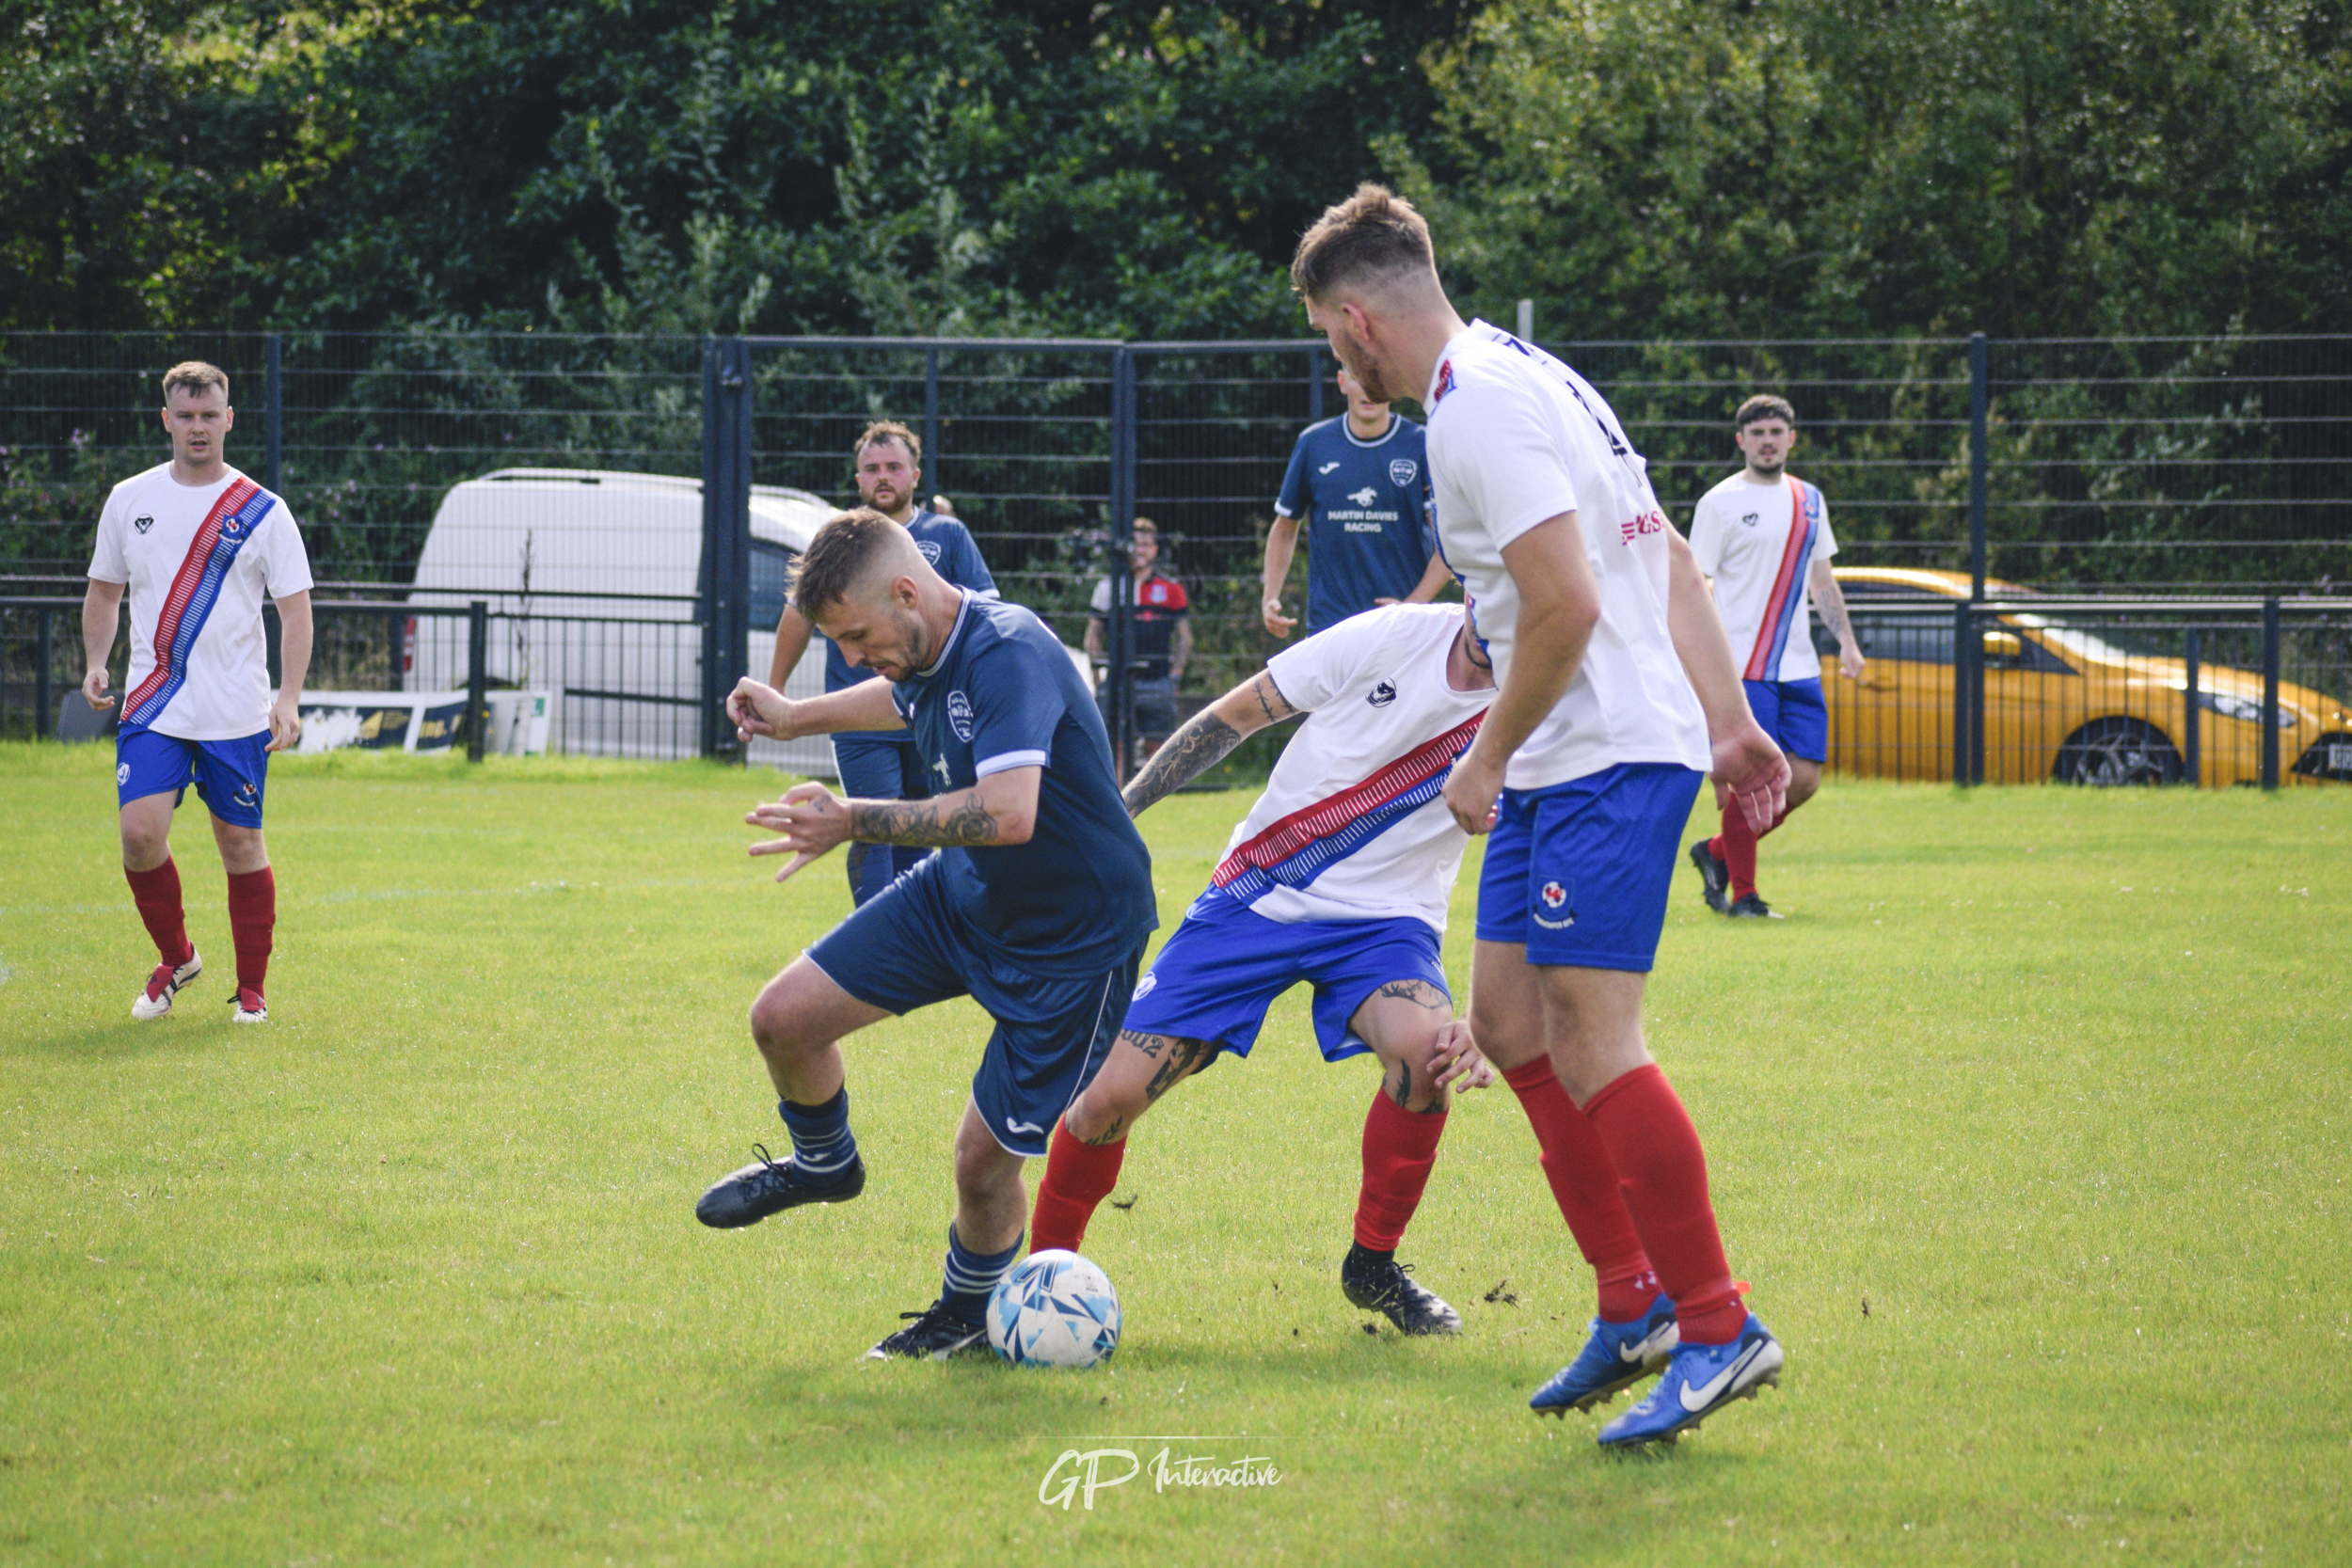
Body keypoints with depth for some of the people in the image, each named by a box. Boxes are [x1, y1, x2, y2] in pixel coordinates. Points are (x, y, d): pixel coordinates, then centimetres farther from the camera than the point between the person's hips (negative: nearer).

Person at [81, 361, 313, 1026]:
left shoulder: (262, 511, -1)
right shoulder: (129, 500, 7)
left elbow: (295, 608, 0)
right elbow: (105, 590, 19)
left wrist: (290, 696, -11)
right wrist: (95, 664, 4)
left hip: (237, 714, -2)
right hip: (152, 708, 2)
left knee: (242, 845, 2)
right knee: (140, 833, -12)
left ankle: (251, 989, 16)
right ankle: (175, 958, 11)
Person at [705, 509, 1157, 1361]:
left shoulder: (1008, 653, -31)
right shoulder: (928, 658, -4)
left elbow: (1009, 813, -43)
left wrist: (853, 823, -35)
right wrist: (797, 717, 31)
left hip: (1076, 934, -8)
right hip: (961, 896, 8)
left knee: (984, 1156, -5)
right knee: (784, 1017, 2)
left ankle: (973, 1307, 26)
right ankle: (822, 1162, 33)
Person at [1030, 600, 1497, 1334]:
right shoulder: (1392, 638, -13)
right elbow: (1233, 715, 0)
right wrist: (1118, 810, -1)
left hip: (1383, 921, 0)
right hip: (1256, 892, 0)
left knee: (1424, 1050, -33)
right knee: (1111, 1095, -7)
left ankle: (1373, 1266, -8)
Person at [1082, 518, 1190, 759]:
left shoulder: (1171, 589, 8)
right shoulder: (1108, 587, 8)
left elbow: (1185, 637, 11)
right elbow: (1093, 633, 11)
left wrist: (1175, 674, 1)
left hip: (1156, 682, 0)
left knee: (1154, 746, 2)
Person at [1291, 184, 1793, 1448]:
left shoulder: (1478, 412, -15)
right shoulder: (1524, 376, 17)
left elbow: (1567, 605, -23)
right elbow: (1670, 562, 18)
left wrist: (1490, 758, -12)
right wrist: (1729, 723, 17)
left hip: (1607, 760, -11)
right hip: (1567, 763, 11)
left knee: (1591, 1040, -12)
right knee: (1509, 1023, 11)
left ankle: (1717, 1330, -8)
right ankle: (1634, 1304, 15)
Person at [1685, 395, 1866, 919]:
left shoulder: (1808, 499, 15)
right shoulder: (1720, 503, -3)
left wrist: (1846, 640, 12)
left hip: (1798, 668, 6)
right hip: (1741, 667, -6)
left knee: (1803, 779, 1)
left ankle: (1716, 852, 20)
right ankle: (1742, 894, 4)